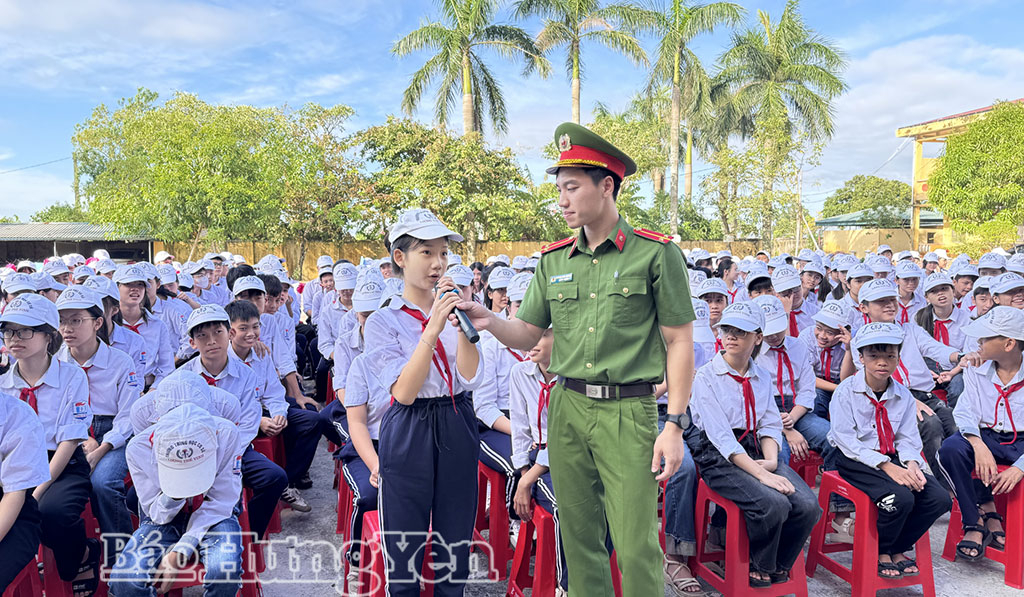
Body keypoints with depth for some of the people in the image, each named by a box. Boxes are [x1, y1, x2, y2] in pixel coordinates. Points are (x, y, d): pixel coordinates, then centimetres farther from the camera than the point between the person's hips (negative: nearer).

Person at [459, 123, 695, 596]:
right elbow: (527, 335, 12)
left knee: (636, 546, -1)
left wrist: (674, 425, -8)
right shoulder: (554, 260, 9)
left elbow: (679, 343, -3)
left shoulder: (655, 253, -4)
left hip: (628, 411, -4)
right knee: (579, 538, 14)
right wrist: (489, 321, -9)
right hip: (566, 407, 4)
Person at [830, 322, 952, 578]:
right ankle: (879, 552, 1)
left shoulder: (904, 395, 8)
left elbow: (907, 439, 6)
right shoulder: (846, 391, -10)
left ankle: (897, 549, 9)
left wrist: (911, 463, -16)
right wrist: (886, 466, -23)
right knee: (900, 499, -28)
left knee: (940, 499, -12)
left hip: (891, 458, 6)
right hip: (855, 460, -6)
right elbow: (846, 440, -15)